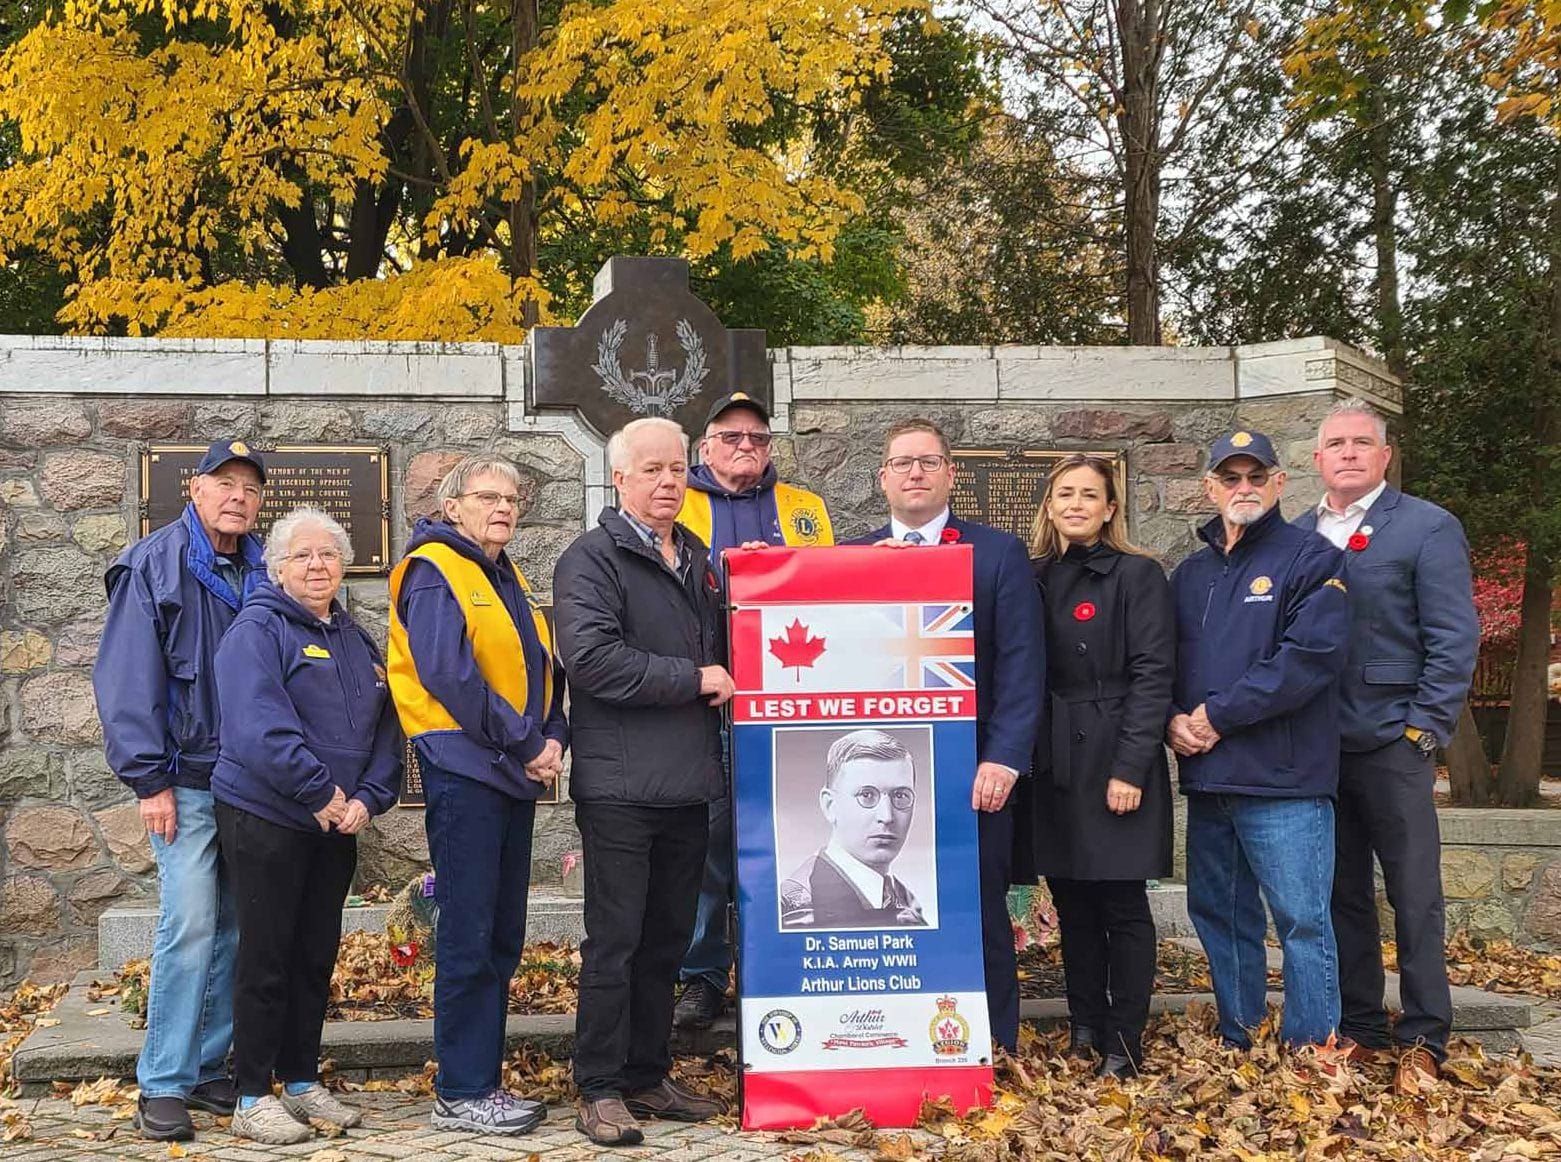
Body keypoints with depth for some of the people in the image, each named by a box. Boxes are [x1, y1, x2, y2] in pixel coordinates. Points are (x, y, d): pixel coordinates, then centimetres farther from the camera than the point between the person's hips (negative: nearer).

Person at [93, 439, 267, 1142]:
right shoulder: (153, 566, -3)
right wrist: (149, 779, -13)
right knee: (191, 925, -11)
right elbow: (127, 677, -8)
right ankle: (162, 1086, -2)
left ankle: (209, 1067, 17)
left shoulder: (260, 575, 13)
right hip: (188, 781, -5)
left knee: (235, 928, 7)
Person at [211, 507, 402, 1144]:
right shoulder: (257, 631, -8)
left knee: (316, 955, 12)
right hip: (265, 819, -7)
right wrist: (320, 792, -21)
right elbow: (258, 727, -21)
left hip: (337, 825, 7)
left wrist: (367, 798, -6)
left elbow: (385, 732, 10)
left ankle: (302, 1082, 23)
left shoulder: (357, 643, 14)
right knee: (266, 957, -1)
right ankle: (252, 1097, 7)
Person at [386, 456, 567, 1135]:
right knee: (469, 936, -6)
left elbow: (542, 668, 19)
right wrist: (526, 745, -14)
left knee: (503, 935, 10)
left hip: (516, 773, 8)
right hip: (464, 767, -8)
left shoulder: (508, 581, 19)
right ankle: (460, 1094, 1)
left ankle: (484, 1080, 17)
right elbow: (447, 673, -17)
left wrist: (553, 737, 1)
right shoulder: (434, 571, -7)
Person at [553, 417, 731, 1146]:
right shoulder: (592, 559, -6)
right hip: (621, 783, -7)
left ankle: (648, 1076, 21)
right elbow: (591, 657, -21)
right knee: (615, 941, -3)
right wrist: (693, 679, -16)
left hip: (688, 782, 7)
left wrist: (724, 683, 6)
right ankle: (600, 1091, 5)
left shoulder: (697, 560, 17)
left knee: (667, 941, 12)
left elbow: (717, 647, 29)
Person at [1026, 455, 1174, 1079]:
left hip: (1115, 764, -5)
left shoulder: (1138, 575, -3)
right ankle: (1085, 1027, 21)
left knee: (1121, 905, 0)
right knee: (1072, 902, 10)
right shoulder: (1034, 578, 12)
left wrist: (1131, 768, -16)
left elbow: (1152, 675, -10)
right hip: (1055, 766, 5)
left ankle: (1124, 1044, 7)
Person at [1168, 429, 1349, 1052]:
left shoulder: (1312, 559, -2)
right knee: (1218, 914, 13)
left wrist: (1219, 715, -14)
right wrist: (1173, 719, -5)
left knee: (1302, 921, -5)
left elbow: (1310, 655, -15)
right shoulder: (1191, 573, 17)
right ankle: (1238, 1046, 26)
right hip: (1207, 777, 7)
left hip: (1284, 780, -7)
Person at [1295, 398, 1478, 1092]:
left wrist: (1423, 730, -11)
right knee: (1342, 894, 11)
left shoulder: (1428, 529, -2)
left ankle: (1423, 1040, 9)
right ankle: (1358, 1027, 22)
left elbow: (1454, 640, -6)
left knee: (1414, 897, 0)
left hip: (1392, 747, -4)